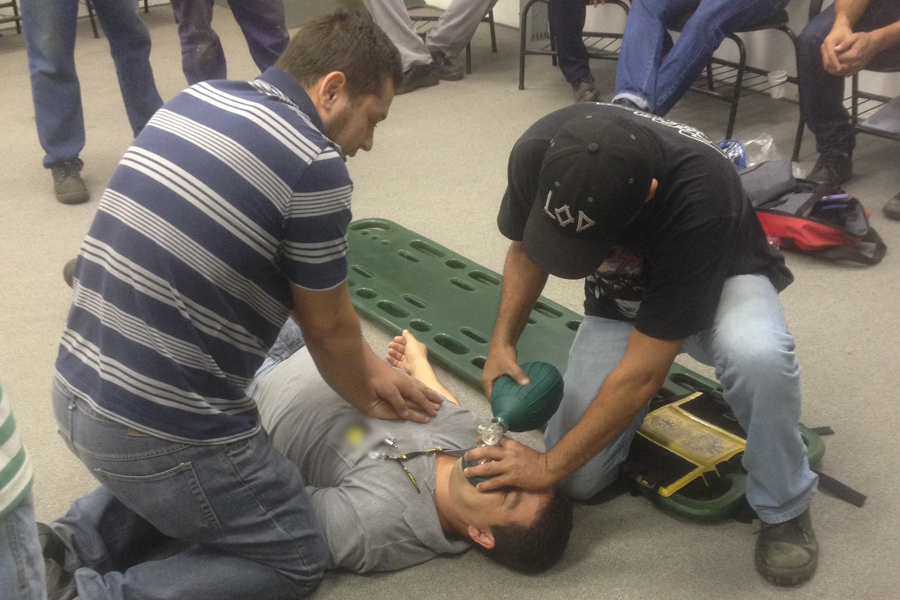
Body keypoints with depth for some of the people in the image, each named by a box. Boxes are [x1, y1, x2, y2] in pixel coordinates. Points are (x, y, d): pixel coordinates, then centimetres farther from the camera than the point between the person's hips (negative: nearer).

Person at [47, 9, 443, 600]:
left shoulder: (197, 99, 8)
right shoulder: (315, 166, -17)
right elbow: (327, 327, -3)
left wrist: (371, 367, 19)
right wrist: (366, 397, 18)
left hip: (75, 393, 8)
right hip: (164, 429, -8)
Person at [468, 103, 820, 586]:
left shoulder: (700, 199, -41)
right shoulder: (539, 153, -29)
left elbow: (643, 370, -34)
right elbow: (526, 248, -4)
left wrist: (549, 465, -27)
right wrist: (502, 344, -18)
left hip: (720, 281, -3)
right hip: (619, 298, 3)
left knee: (756, 353, -39)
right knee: (578, 480, -9)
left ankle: (784, 507, -12)